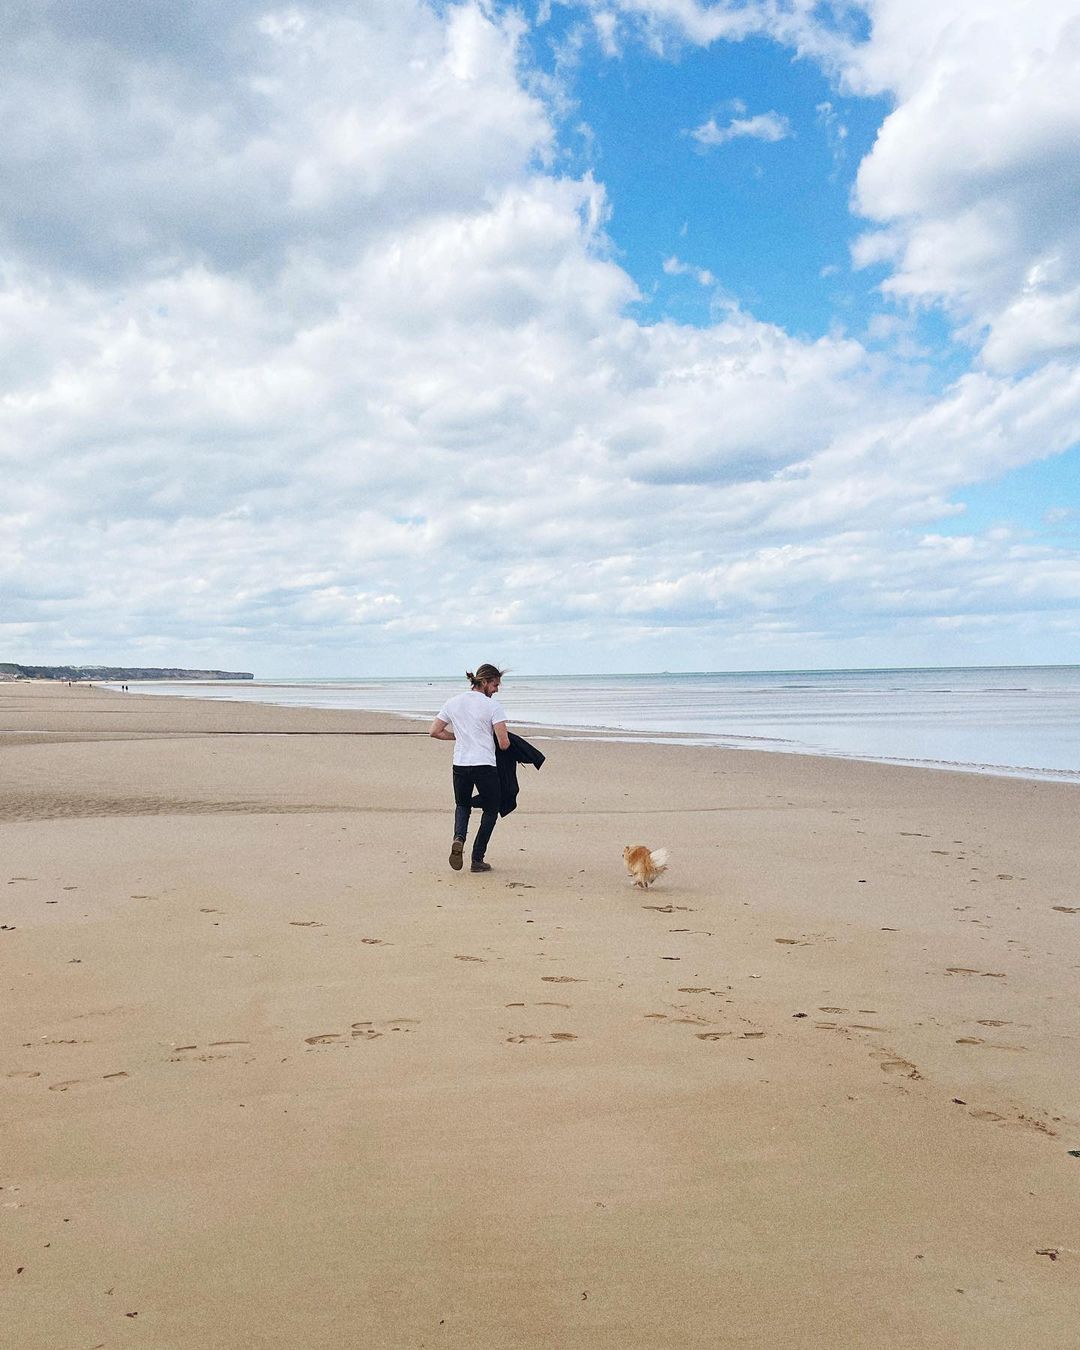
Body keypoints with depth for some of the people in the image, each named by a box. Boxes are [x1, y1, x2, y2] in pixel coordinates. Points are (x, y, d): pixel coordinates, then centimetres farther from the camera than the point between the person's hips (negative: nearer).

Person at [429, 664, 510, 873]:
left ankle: (459, 838, -4)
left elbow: (434, 731, 10)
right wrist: (504, 739, 11)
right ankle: (477, 859, 11)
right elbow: (504, 744, -12)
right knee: (491, 809, 15)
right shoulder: (493, 706, -8)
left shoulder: (453, 703, 7)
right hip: (485, 766, -4)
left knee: (462, 805, 26)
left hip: (460, 765, 4)